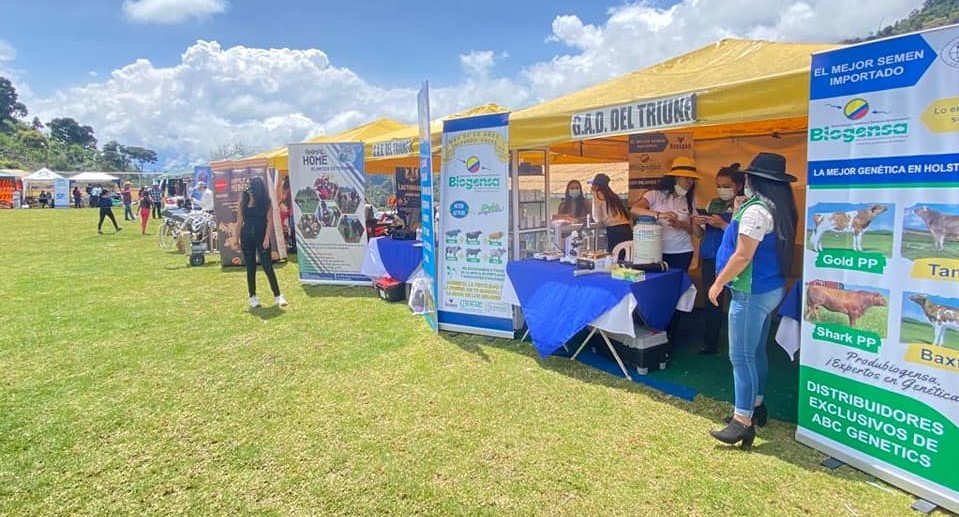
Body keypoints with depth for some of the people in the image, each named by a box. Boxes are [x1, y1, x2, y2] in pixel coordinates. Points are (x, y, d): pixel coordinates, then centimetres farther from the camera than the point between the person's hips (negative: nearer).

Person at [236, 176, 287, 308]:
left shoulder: (266, 202, -2)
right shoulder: (243, 202, 5)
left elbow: (269, 221, -6)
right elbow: (239, 222, 7)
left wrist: (266, 238, -14)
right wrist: (237, 239, 5)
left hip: (261, 236, -3)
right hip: (246, 237, 3)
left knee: (267, 266, -4)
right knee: (250, 268, 8)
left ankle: (277, 295, 1)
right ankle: (252, 297, 15)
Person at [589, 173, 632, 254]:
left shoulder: (597, 194, 3)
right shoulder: (612, 195, 23)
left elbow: (598, 219, 0)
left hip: (614, 230, -7)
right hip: (627, 230, 7)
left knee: (613, 256, -3)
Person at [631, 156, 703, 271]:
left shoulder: (690, 200, 6)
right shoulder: (656, 194, -4)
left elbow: (698, 232, 2)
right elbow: (634, 209, -19)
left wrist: (681, 225, -17)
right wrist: (659, 215, -32)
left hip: (682, 252, 3)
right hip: (658, 251, -3)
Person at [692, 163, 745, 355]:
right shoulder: (713, 204, 12)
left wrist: (723, 225, -20)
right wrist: (699, 223, -1)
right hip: (710, 259, 6)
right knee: (712, 302, 11)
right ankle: (710, 343, 20)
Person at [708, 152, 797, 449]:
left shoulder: (755, 210, -20)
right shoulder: (780, 209, 10)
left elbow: (743, 256, -22)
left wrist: (718, 283, -13)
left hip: (752, 292, -10)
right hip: (770, 288, 10)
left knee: (741, 357, -6)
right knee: (756, 352, 19)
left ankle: (743, 422, -1)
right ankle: (756, 406, 31)